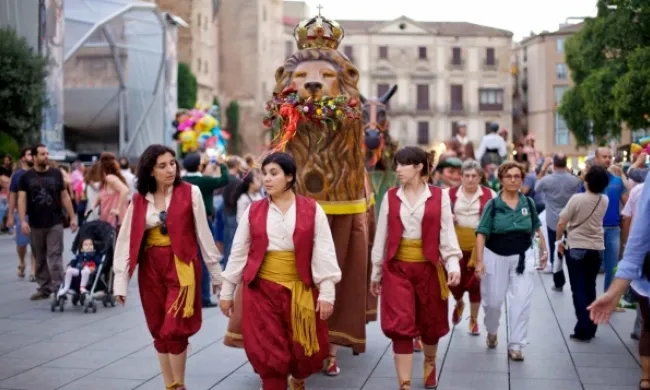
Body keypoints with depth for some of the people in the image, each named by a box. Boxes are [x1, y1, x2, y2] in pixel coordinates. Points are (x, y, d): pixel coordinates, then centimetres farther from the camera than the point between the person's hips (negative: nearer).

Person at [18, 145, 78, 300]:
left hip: (55, 223, -1)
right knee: (40, 259, 9)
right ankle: (44, 289, 17)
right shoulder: (26, 177, 3)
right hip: (35, 225, 1)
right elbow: (22, 199, -2)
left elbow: (65, 196, 6)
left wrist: (72, 217, 3)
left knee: (54, 257, -7)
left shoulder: (56, 174, 4)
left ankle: (58, 289, -7)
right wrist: (23, 221, -13)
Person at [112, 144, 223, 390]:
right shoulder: (139, 200, 4)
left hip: (182, 266, -3)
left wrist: (215, 272, 4)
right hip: (150, 268, 3)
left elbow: (203, 233, 0)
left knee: (174, 330, -9)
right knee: (159, 331, 9)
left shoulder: (190, 193, -3)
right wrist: (121, 281, -3)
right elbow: (126, 240, 3)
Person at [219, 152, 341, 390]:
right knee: (268, 354, 0)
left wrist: (327, 293, -9)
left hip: (300, 289, 0)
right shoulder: (253, 211, 2)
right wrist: (227, 291, 8)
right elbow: (238, 252, 6)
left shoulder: (312, 210, -2)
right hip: (261, 289, 1)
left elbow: (324, 253, -4)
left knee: (304, 351, 9)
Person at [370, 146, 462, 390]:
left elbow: (447, 233, -3)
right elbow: (382, 236, 7)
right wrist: (376, 271, 10)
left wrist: (453, 264, -16)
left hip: (429, 267, 0)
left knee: (430, 322, 15)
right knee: (400, 326, -8)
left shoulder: (439, 196, -2)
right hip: (397, 268, 0)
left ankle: (430, 364, 45)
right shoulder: (390, 197, 2)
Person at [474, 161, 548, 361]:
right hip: (496, 257, -1)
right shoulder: (493, 205, -9)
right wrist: (479, 260, -20)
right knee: (493, 300, 9)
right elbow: (482, 234, -12)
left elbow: (537, 228, 13)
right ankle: (492, 332, 39)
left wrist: (544, 250, 13)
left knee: (521, 302, -4)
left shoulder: (528, 203, -1)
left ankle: (515, 345, 5)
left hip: (523, 257, 1)